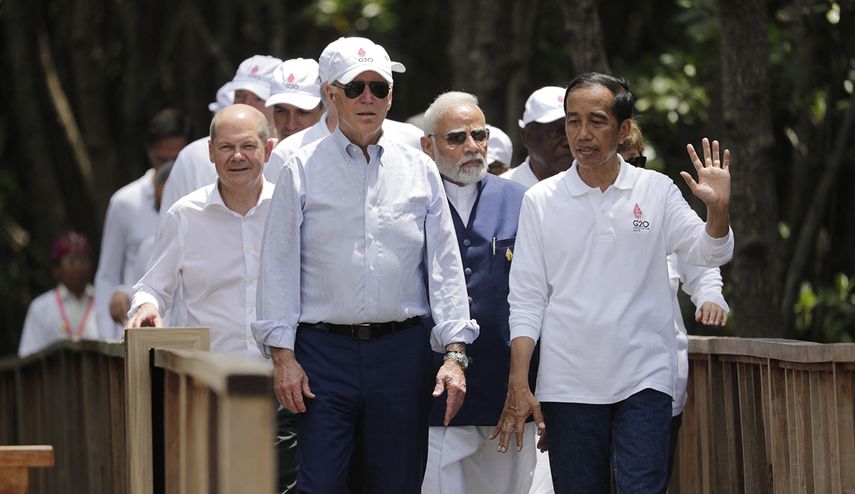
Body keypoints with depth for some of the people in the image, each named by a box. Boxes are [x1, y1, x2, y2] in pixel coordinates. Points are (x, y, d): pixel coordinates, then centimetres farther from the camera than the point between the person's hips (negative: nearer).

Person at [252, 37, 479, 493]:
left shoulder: (419, 170, 9)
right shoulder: (303, 171, 4)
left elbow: (445, 266, 6)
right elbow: (280, 267, 2)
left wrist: (455, 353, -2)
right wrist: (282, 355, -6)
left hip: (402, 350, 2)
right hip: (324, 349, -2)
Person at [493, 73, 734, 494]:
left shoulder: (655, 190, 4)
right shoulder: (541, 201, 4)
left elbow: (709, 253, 0)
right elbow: (526, 300, 4)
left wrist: (718, 208, -21)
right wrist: (518, 387, -2)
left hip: (644, 379, -1)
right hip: (568, 386, 1)